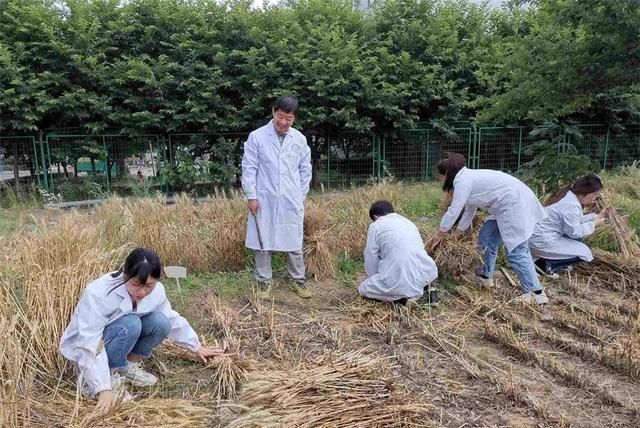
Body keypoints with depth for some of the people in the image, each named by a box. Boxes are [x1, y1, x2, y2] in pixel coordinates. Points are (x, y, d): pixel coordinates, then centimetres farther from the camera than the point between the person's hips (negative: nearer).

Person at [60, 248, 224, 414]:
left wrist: (196, 347, 10)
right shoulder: (97, 294, -33)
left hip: (120, 337, 6)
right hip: (86, 347, -5)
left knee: (160, 322, -19)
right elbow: (90, 346, -34)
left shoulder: (156, 291, -16)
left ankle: (127, 366, -1)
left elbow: (173, 320, 1)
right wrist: (103, 388, -39)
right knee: (130, 324, -33)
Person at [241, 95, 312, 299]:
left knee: (294, 242, 9)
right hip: (264, 200, -2)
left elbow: (305, 169, 11)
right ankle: (264, 281, 19)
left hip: (291, 200, 2)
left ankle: (298, 280, 23)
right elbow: (249, 168, -3)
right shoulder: (257, 137, -5)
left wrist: (301, 195, 8)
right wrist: (251, 196, -6)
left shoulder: (300, 139, 3)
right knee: (262, 241, 6)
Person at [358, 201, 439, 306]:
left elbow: (371, 259, 6)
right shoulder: (408, 222, 22)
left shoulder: (375, 226, 4)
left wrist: (375, 280, 25)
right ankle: (426, 286, 10)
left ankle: (401, 297, -1)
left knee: (364, 288, 18)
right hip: (426, 274, 6)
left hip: (400, 279, -6)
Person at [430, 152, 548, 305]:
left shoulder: (462, 182, -12)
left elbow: (453, 212, -10)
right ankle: (486, 276, 28)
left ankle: (536, 293, -10)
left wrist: (439, 237, 1)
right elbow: (469, 210, 25)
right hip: (510, 204, 10)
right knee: (486, 237, 18)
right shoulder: (468, 178, 19)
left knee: (517, 251, -10)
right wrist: (455, 235, 29)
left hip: (515, 204, -10)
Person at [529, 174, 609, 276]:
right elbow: (575, 232, -15)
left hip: (542, 234, 10)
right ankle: (546, 263, -3)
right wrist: (594, 224, -3)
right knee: (584, 253, -5)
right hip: (542, 240, -10)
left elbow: (577, 220, 17)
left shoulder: (570, 195, 7)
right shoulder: (571, 205, -23)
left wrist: (597, 216, 10)